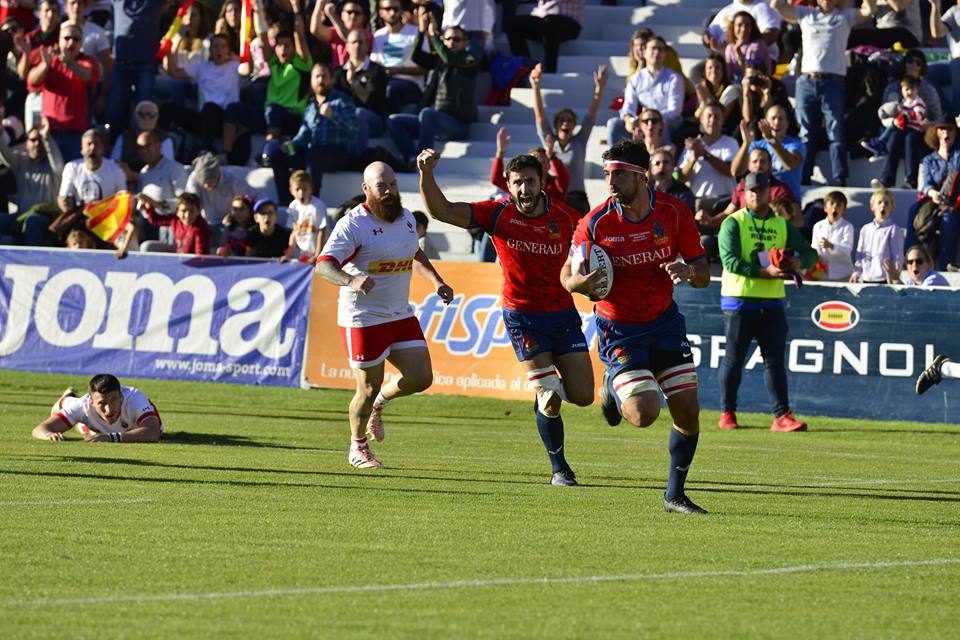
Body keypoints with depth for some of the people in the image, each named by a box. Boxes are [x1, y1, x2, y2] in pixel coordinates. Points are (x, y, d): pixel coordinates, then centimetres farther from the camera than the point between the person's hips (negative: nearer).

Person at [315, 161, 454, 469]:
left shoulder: (406, 218, 8)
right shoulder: (352, 225, -15)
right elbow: (323, 265, -23)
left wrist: (437, 282, 16)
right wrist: (351, 280, -41)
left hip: (401, 315, 6)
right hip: (363, 319, -6)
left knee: (421, 378, -2)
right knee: (369, 388, -1)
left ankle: (379, 403, 29)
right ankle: (358, 447, 24)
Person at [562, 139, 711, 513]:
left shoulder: (674, 213, -10)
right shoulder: (595, 223, -15)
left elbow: (703, 275, -4)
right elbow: (567, 274, -3)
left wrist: (688, 271, -28)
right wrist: (579, 283, -27)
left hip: (664, 319, 3)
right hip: (619, 328, -3)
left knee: (688, 411, -1)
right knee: (645, 413, -18)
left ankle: (675, 494, 18)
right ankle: (613, 387, 18)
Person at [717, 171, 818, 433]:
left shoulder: (782, 226, 12)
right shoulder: (734, 223, -2)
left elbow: (810, 253, 12)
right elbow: (730, 261, -15)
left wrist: (799, 261, -12)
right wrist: (765, 272, -24)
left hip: (772, 303, 3)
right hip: (739, 301, -3)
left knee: (775, 360, -2)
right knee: (734, 360, 4)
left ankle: (782, 416, -5)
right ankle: (727, 413, 15)